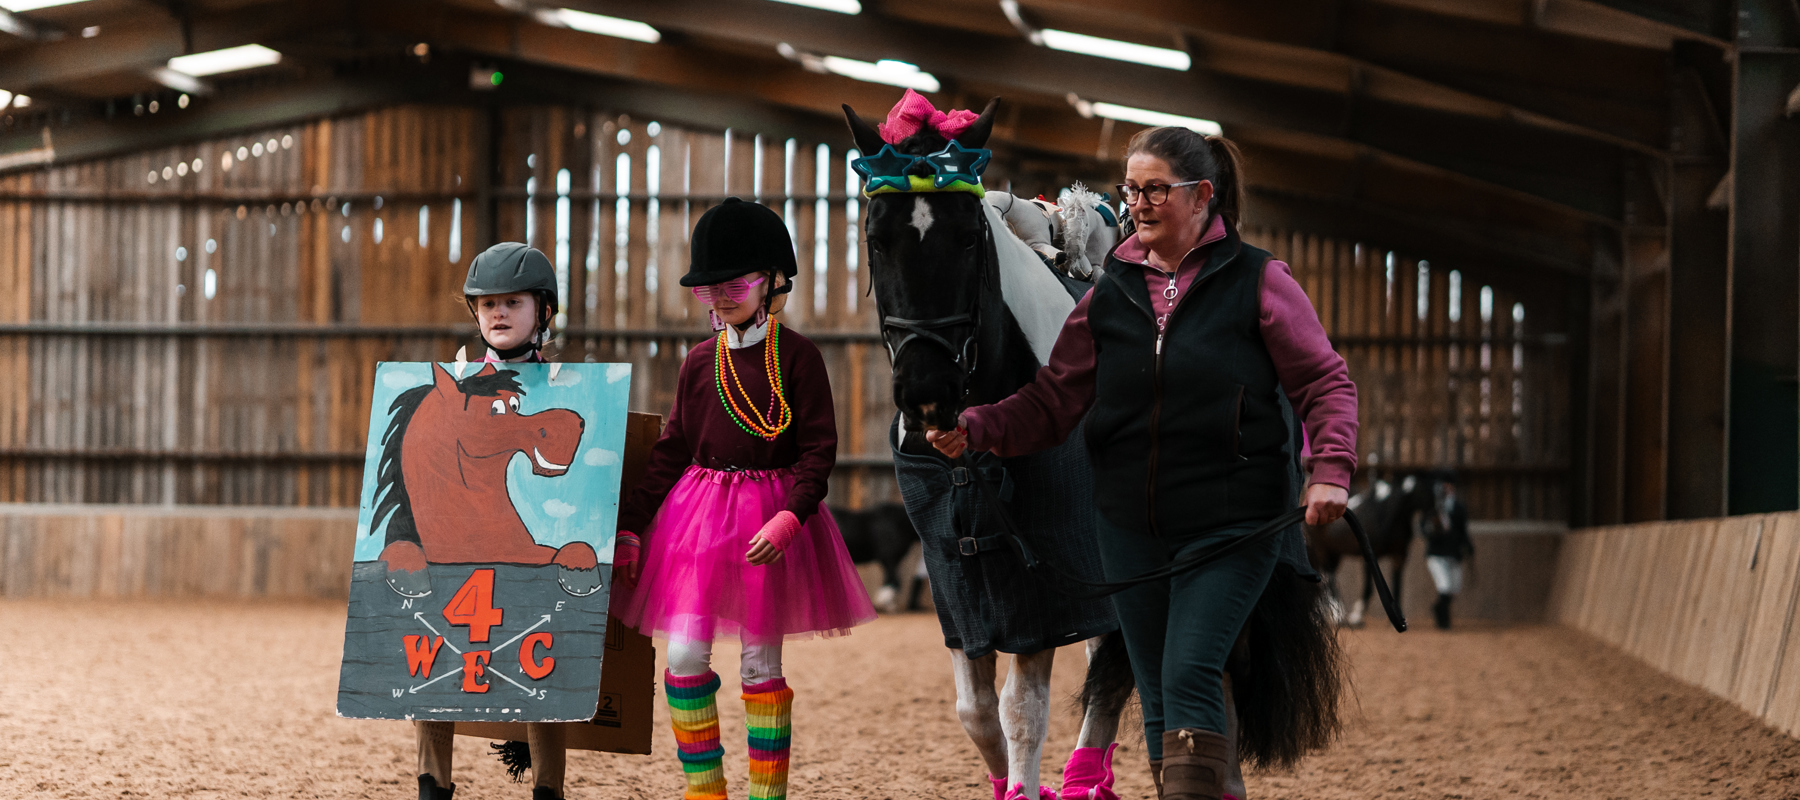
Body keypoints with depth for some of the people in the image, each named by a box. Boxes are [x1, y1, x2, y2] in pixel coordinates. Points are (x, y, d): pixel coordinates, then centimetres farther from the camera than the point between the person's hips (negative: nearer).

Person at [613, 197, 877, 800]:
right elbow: (672, 450, 14)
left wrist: (789, 518, -22)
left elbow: (819, 449, -8)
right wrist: (632, 524, 8)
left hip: (772, 513, -3)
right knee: (684, 655, -5)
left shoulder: (797, 356, -3)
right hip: (696, 510, 3)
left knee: (761, 662, 2)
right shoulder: (701, 361, 9)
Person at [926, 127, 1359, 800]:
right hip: (1132, 524, 5)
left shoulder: (1258, 281, -3)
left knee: (1189, 676, -16)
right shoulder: (1110, 295, 7)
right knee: (1157, 693, 10)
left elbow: (1326, 384, -3)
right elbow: (1052, 403, 4)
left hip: (1232, 522, -5)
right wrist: (974, 429, -12)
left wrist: (1330, 470, -19)